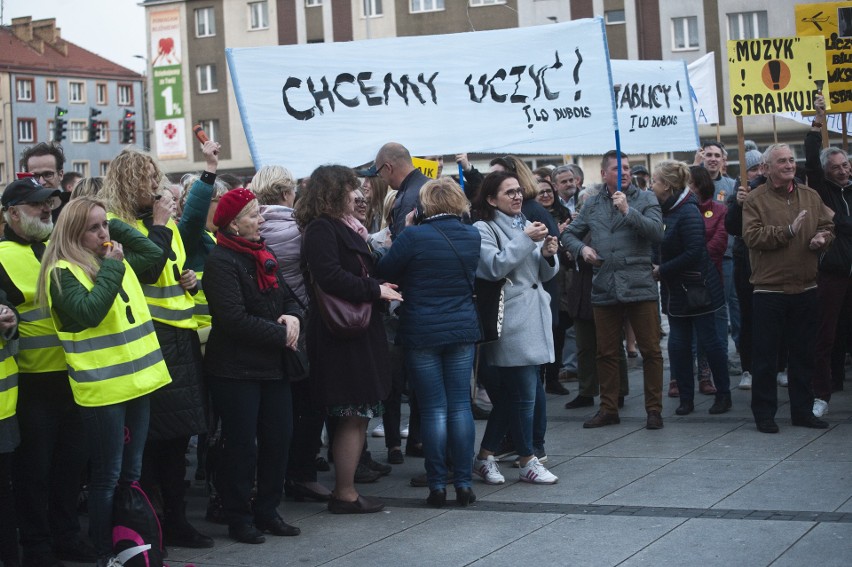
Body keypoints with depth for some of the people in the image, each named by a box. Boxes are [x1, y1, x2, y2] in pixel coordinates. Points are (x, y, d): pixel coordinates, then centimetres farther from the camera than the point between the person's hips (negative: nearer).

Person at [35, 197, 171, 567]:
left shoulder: (116, 261, 12)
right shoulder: (62, 272, -10)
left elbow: (153, 253, 22)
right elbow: (89, 312, -23)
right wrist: (111, 268, -18)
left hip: (138, 378, 7)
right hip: (102, 387, -7)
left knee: (132, 473, 13)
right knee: (107, 476, 0)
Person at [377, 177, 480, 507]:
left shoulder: (415, 237, -13)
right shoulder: (472, 236, 3)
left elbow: (384, 271, -4)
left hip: (422, 333, -3)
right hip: (463, 331, 4)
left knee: (433, 409, 1)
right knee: (460, 405, 7)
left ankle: (438, 486, 5)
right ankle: (463, 484, 8)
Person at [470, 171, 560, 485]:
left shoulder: (526, 225, 18)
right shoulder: (484, 229, -5)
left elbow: (545, 275, 19)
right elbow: (495, 267, -20)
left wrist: (548, 255, -2)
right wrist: (526, 240, -18)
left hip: (535, 318, 8)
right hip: (511, 323, -8)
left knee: (507, 395, 10)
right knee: (524, 394, -4)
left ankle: (485, 456, 19)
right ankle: (528, 461, 7)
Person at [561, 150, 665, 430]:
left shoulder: (645, 199, 2)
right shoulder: (592, 204, 12)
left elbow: (656, 232, -12)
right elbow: (569, 234, 20)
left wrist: (628, 210, -19)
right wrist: (582, 248, 0)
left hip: (640, 286, -3)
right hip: (604, 288, 4)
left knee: (650, 351, -1)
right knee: (606, 353, 10)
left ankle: (654, 409, 9)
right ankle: (608, 409, 21)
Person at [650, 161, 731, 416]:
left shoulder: (688, 213, -19)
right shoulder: (665, 211, 6)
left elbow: (693, 253, -25)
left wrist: (662, 270, -19)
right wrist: (657, 268, -3)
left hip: (697, 287, -8)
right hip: (675, 290, 8)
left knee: (709, 340, 2)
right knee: (678, 343, 6)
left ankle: (723, 394, 14)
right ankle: (686, 398, 13)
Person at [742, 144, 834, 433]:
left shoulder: (811, 197, 9)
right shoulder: (755, 200, -5)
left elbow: (829, 226, 13)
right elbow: (751, 236, -16)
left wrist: (822, 238, -9)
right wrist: (787, 231, -22)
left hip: (805, 288, 5)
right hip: (769, 289, -4)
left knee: (803, 354, 13)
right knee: (765, 355, 2)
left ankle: (803, 411, 23)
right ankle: (764, 414, 11)